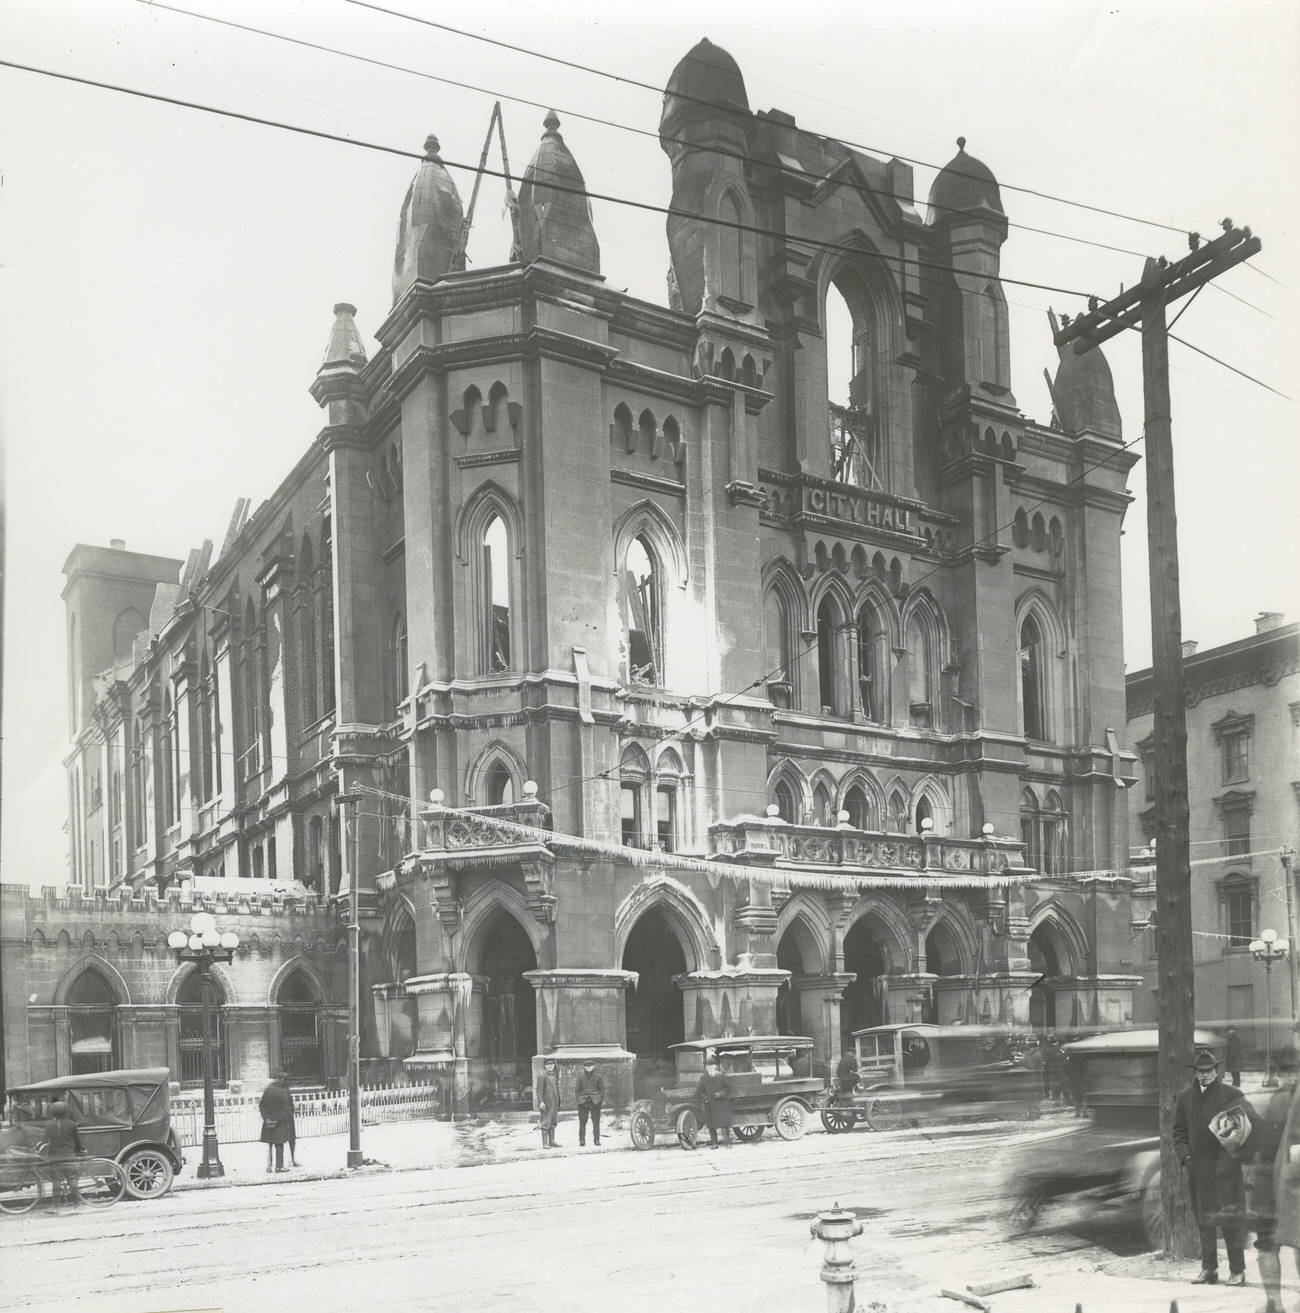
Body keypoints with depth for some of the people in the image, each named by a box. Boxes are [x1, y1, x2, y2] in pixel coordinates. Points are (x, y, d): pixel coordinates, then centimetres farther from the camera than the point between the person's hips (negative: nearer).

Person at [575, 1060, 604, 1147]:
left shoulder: (598, 1076, 3)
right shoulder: (580, 1076, 3)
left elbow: (602, 1088, 8)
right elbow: (577, 1089, 9)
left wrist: (602, 1099, 3)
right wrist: (579, 1098, 1)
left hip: (595, 1101, 0)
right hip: (583, 1101, 0)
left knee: (596, 1122, 0)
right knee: (582, 1121, -3)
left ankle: (596, 1140, 7)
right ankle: (581, 1140, 2)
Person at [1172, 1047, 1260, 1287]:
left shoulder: (1231, 1094, 0)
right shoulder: (1185, 1098, 11)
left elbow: (1253, 1118, -9)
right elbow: (1179, 1132, 14)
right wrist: (1185, 1156, -1)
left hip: (1225, 1166, -4)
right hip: (1198, 1168, 4)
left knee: (1229, 1219, -4)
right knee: (1203, 1220, 10)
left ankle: (1237, 1270, 5)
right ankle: (1208, 1269, 20)